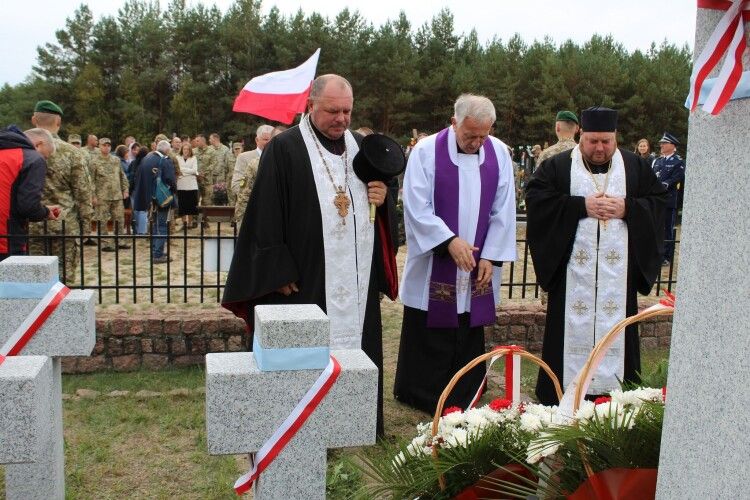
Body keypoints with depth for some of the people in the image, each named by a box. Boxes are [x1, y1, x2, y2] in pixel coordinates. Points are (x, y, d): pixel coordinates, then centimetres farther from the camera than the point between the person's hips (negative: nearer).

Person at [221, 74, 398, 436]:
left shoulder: (362, 147, 11)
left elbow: (382, 212, 19)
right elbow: (266, 218, -9)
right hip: (304, 281, -5)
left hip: (357, 281, 6)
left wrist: (382, 199, -4)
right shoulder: (284, 149, -6)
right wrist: (280, 274, -14)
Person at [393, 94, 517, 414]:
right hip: (433, 265, -3)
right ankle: (419, 398, 20)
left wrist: (491, 256, -3)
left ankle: (463, 404, 22)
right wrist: (449, 240, -21)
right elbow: (417, 207, -12)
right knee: (427, 337, 5)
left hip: (478, 267, 3)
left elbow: (503, 210, 3)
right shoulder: (426, 151, -8)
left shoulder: (499, 153, 2)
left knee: (469, 338, 10)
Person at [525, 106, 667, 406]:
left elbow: (659, 201, 8)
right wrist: (581, 206, -13)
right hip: (572, 271, -2)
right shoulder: (557, 167, 3)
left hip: (618, 273, 2)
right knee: (571, 328, 1)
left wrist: (627, 208, -10)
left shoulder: (636, 167, 11)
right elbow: (536, 199, -8)